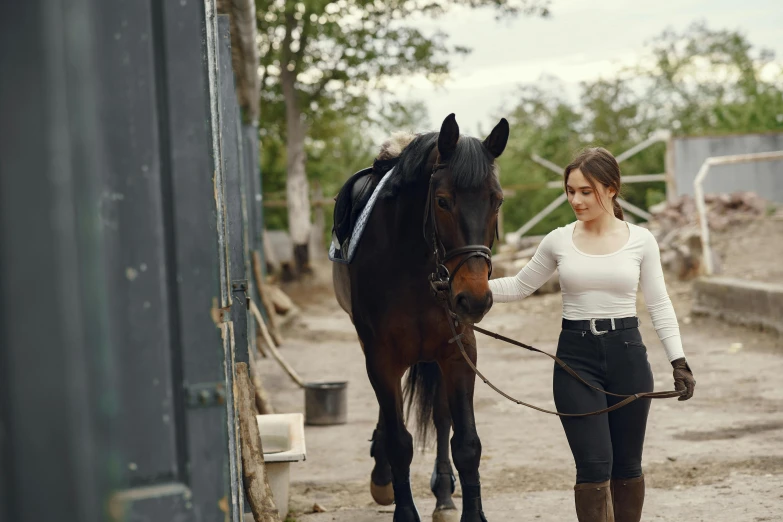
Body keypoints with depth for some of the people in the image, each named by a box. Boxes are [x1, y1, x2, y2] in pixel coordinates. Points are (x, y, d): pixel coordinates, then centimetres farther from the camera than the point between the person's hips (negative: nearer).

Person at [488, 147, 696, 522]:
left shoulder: (640, 240, -1)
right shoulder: (558, 241, 0)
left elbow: (658, 305, 3)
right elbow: (520, 287, 12)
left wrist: (678, 360, -5)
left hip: (626, 353, 0)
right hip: (576, 356, 0)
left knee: (627, 465, 11)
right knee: (594, 466, -8)